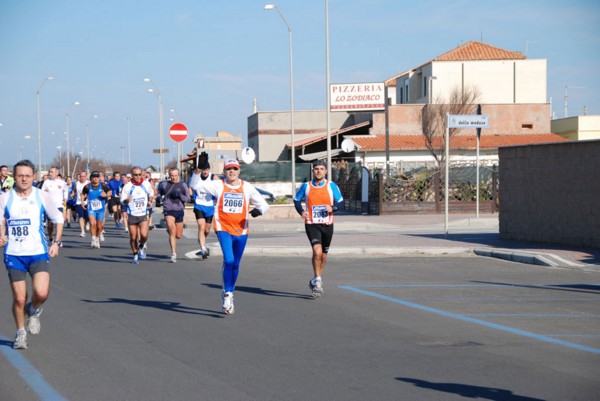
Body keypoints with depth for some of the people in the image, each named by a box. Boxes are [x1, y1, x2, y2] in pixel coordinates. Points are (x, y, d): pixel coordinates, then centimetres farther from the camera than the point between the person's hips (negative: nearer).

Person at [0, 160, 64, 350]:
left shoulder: (43, 197, 0)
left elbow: (58, 219, 11)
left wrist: (56, 242, 2)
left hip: (39, 253, -1)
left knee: (41, 293, -20)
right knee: (19, 298, 0)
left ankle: (34, 311, 15)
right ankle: (20, 332, 24)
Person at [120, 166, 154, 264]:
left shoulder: (146, 184, 1)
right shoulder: (127, 186, -7)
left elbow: (151, 193, 23)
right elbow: (122, 201, -6)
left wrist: (150, 199, 6)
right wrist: (127, 200, -26)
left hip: (143, 215, 1)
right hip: (132, 215, -1)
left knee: (144, 235, -17)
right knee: (133, 237, 2)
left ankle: (141, 247, 14)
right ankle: (135, 255, 23)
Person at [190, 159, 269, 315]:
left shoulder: (247, 187, 5)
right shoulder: (218, 185, 0)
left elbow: (263, 204, 9)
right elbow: (195, 185, -4)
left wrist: (259, 210, -13)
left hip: (241, 231, 3)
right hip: (223, 229, -3)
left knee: (235, 264, 11)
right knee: (229, 260, -20)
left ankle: (229, 293, 29)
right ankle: (227, 294, -7)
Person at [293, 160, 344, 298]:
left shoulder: (332, 186, 1)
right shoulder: (306, 186, 2)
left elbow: (341, 203, 2)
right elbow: (297, 200, 14)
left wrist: (332, 208, -20)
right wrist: (301, 211, -6)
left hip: (327, 225, 2)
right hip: (311, 224, -2)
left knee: (323, 255, 12)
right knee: (317, 251, -21)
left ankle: (315, 281, 31)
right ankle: (317, 281, -9)